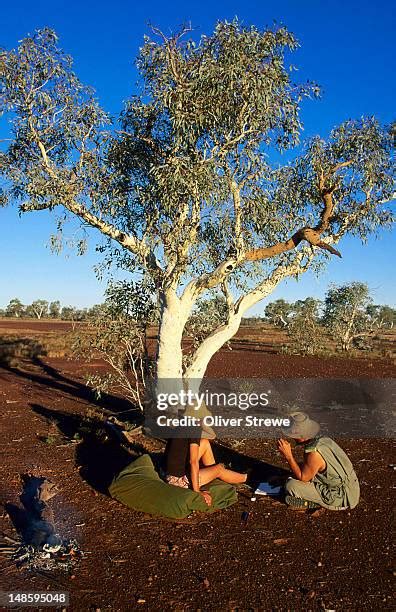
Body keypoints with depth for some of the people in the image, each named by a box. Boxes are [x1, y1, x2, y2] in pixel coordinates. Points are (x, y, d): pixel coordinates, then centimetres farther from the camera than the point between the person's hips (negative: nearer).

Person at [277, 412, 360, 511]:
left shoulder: (314, 453, -28)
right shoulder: (324, 440, -2)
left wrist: (288, 456, -20)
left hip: (340, 498, -9)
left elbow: (303, 477, -15)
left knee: (291, 486, -13)